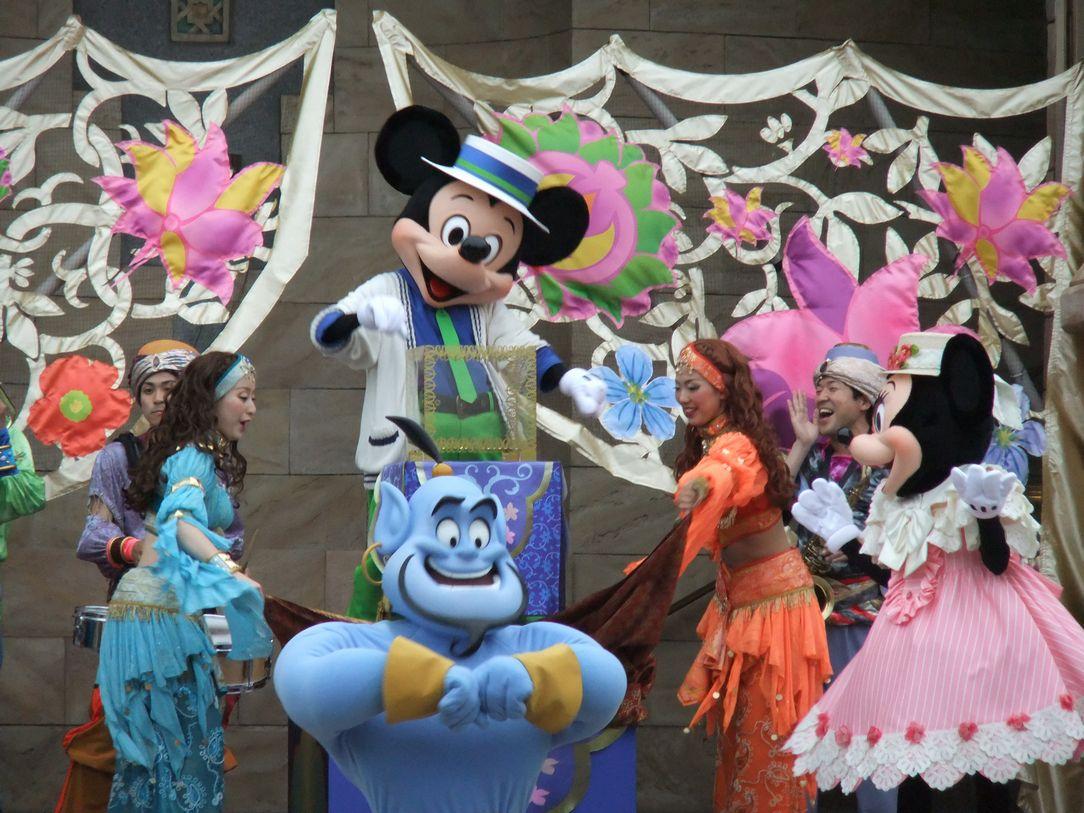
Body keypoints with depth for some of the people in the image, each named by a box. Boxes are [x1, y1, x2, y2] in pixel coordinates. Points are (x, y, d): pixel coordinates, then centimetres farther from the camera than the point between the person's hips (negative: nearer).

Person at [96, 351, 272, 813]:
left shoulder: (201, 455, 18)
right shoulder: (194, 458, -13)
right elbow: (181, 520, -31)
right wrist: (228, 568, -45)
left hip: (158, 606, 10)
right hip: (160, 610, -10)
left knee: (157, 744, 11)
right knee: (185, 740, -9)